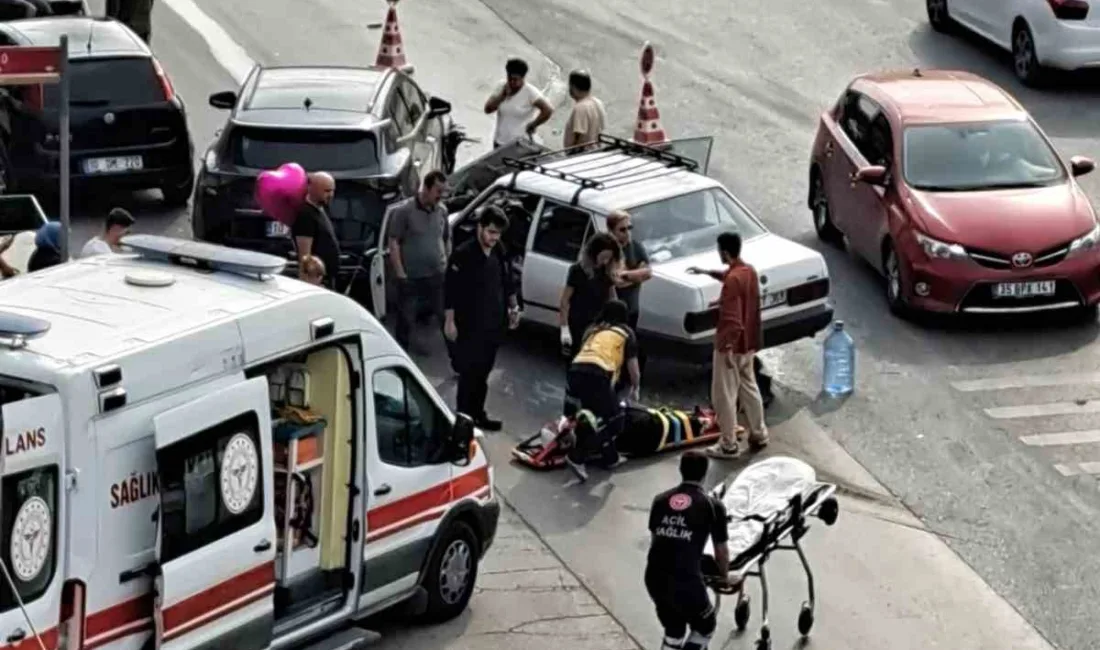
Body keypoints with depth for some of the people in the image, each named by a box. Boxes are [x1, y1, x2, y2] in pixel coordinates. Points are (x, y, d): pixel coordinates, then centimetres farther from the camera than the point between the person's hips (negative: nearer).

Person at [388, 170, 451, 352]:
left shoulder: (441, 211, 4)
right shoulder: (404, 211, -12)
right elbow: (394, 242, -11)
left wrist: (449, 266, 12)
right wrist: (400, 274, -13)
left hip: (438, 276, 4)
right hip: (411, 278, -4)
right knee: (405, 321, 9)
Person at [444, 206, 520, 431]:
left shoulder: (500, 253, 5)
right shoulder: (463, 255, -16)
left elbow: (508, 282, 18)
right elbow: (451, 290, -14)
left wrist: (513, 307, 14)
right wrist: (450, 321, -14)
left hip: (493, 323, 7)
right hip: (470, 325, -6)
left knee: (483, 372, 16)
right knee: (469, 372, -3)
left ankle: (478, 414, 27)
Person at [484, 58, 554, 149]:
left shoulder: (530, 92, -11)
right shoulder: (502, 88, 5)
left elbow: (548, 110, -20)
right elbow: (488, 109, -2)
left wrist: (533, 125, -11)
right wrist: (503, 94, -12)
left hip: (520, 144, -6)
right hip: (500, 143, 6)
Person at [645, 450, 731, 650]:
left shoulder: (660, 500, 12)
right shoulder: (712, 505, 0)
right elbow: (721, 550, 9)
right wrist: (724, 576, 30)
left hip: (654, 578, 5)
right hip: (686, 581, -5)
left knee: (672, 632, 27)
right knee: (705, 628, 22)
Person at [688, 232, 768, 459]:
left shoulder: (733, 280, -26)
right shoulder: (749, 270, 3)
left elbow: (733, 319, -29)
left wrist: (727, 347, -26)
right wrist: (706, 272, 34)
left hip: (732, 346, -9)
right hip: (748, 343, 9)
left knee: (724, 396, 2)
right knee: (749, 388, 22)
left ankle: (729, 445, 7)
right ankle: (759, 434, 32)